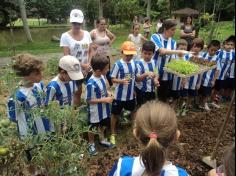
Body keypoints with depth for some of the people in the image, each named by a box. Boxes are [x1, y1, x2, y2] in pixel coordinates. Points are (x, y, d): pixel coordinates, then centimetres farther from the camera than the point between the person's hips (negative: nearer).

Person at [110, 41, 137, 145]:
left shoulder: (134, 63, -2)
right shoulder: (118, 64, -17)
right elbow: (113, 79, -13)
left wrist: (134, 89, 6)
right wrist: (122, 80, -31)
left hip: (131, 94, 5)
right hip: (119, 95, -4)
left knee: (132, 112, 23)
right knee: (115, 114, 10)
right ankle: (113, 134, 30)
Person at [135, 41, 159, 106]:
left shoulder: (154, 63, 2)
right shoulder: (139, 64, -16)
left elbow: (156, 74, 6)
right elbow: (137, 79, -19)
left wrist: (155, 80, -16)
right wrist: (146, 74, -35)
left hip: (151, 90, 6)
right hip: (141, 90, -5)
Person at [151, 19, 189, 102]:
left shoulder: (173, 42, 7)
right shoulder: (155, 37, -7)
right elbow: (162, 51, -24)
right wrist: (179, 51, -25)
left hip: (167, 76, 4)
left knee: (164, 99, 14)